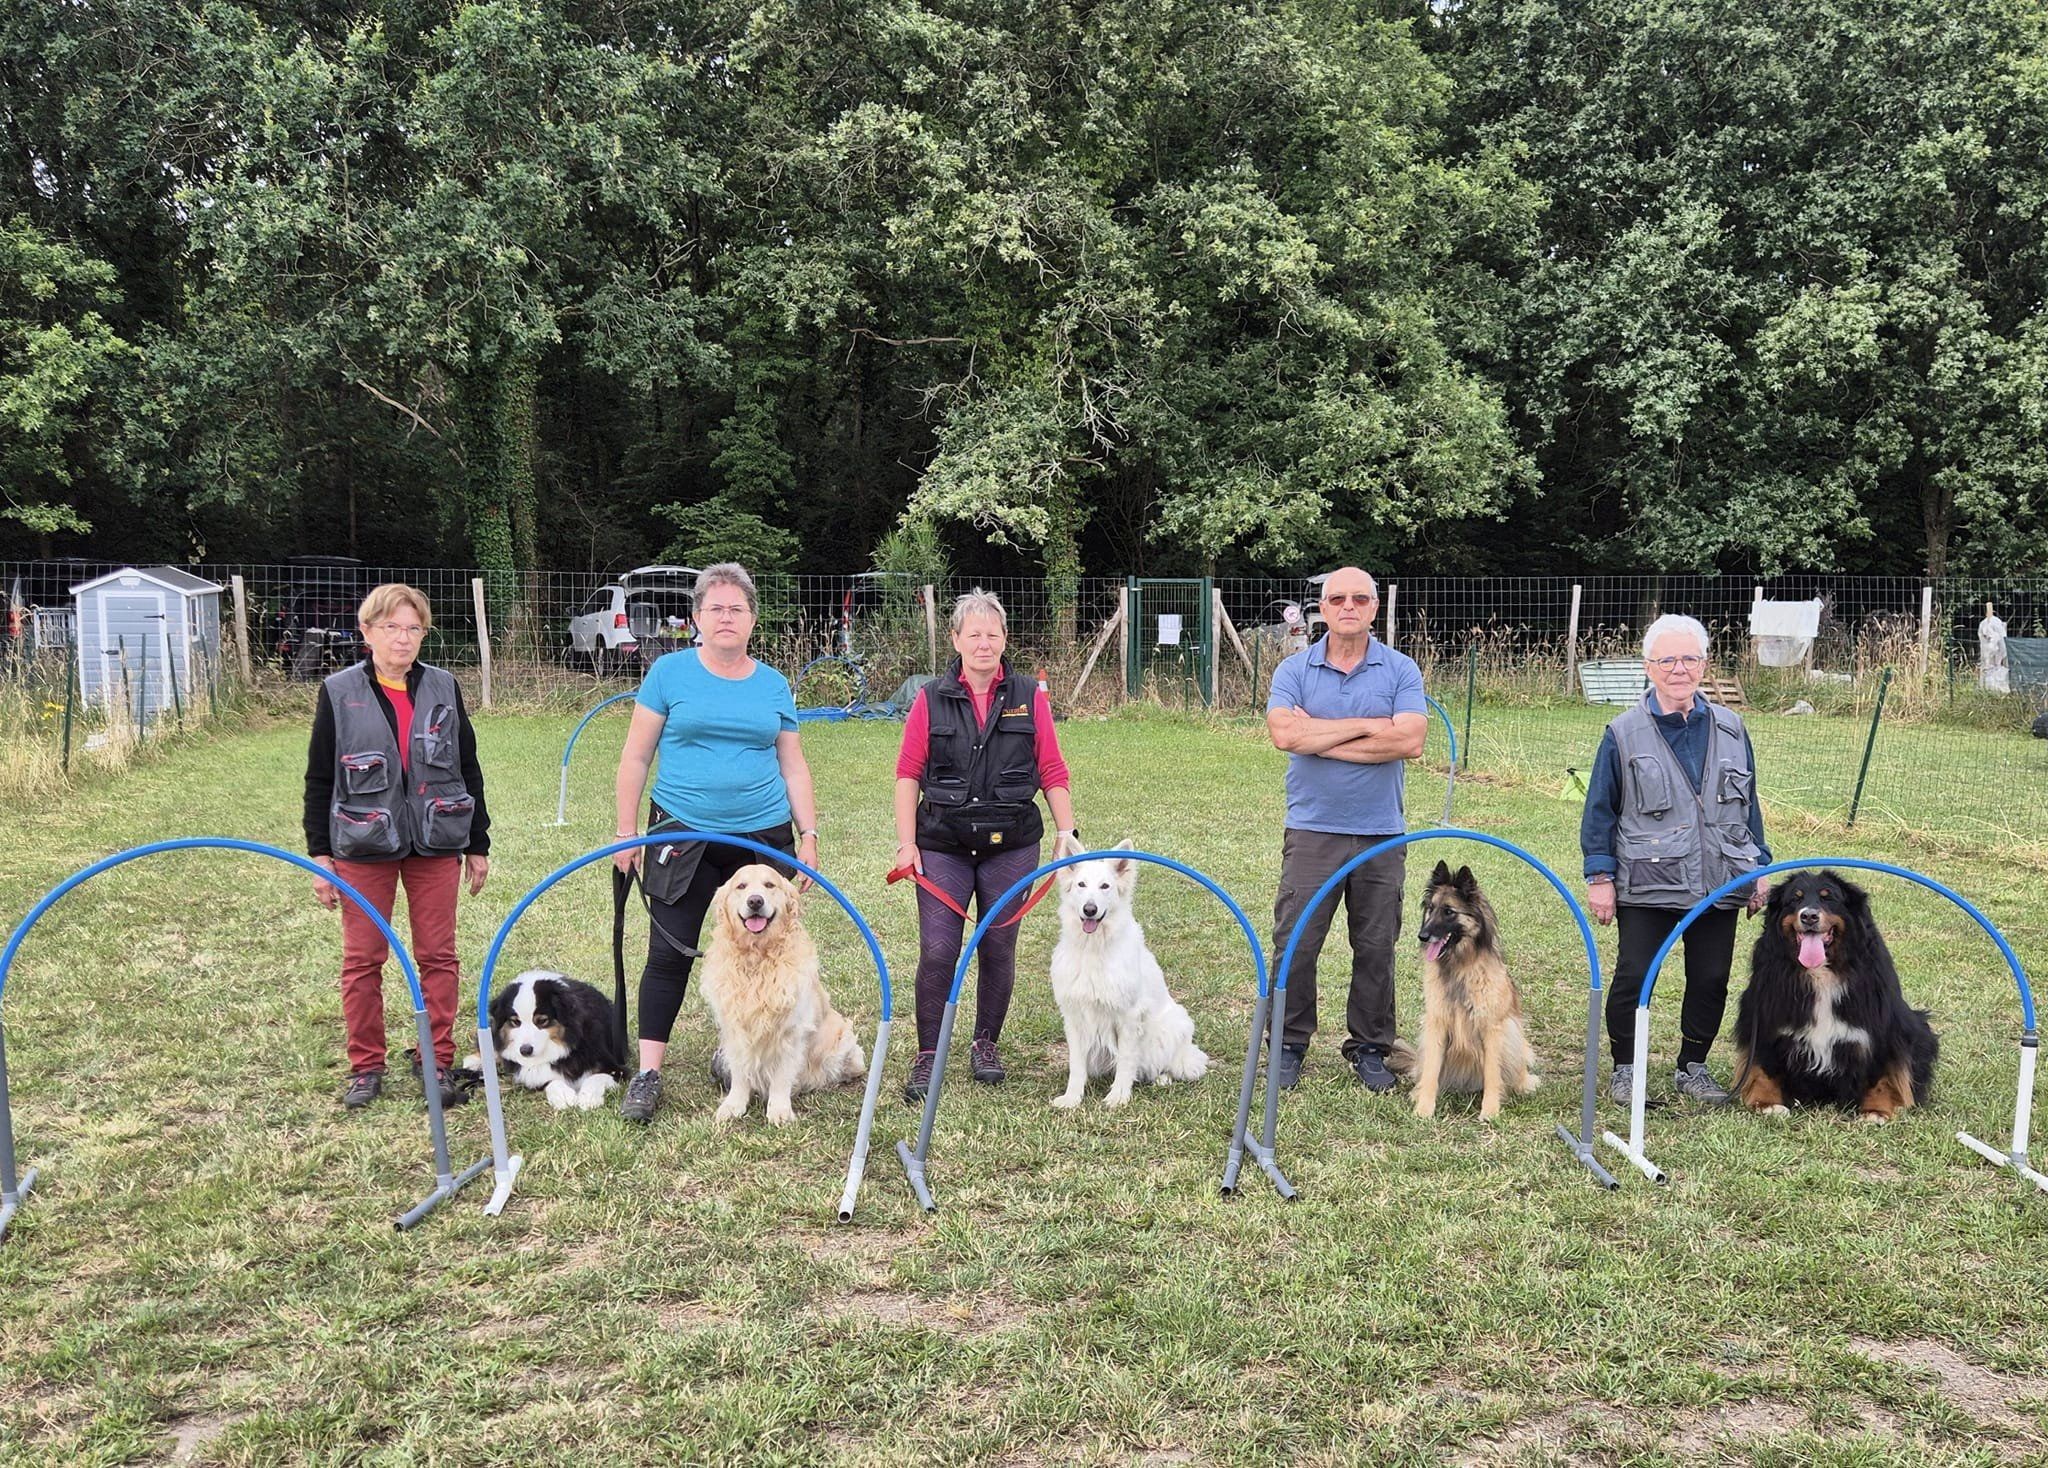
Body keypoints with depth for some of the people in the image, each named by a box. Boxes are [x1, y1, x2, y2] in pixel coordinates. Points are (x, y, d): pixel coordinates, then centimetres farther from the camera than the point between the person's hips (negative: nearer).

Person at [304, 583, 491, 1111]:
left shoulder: (443, 688, 4)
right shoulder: (340, 692, -1)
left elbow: (468, 768, 10)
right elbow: (319, 779, 2)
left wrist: (478, 844, 9)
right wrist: (319, 853, -2)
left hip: (435, 844, 2)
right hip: (363, 848, -1)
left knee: (438, 956, 6)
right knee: (362, 960, 5)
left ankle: (437, 1062, 17)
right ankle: (365, 1068, 18)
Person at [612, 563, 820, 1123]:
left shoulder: (773, 685, 9)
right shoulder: (670, 672, 1)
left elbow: (793, 767, 13)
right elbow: (636, 757, 2)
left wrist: (808, 833, 5)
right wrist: (626, 832, -1)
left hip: (762, 838, 3)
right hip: (682, 836, -2)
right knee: (669, 953, -4)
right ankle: (648, 1073, 3)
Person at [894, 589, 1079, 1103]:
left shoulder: (1029, 697, 6)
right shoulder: (931, 699, 3)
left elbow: (1053, 772, 6)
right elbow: (908, 773, 2)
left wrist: (1067, 831, -1)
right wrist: (906, 842, -5)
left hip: (1011, 844, 1)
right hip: (943, 844, -1)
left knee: (999, 950, 8)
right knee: (938, 951, -6)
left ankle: (986, 1045, 26)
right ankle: (927, 1056, 6)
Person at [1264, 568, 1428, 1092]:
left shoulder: (1401, 671, 2)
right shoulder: (1294, 669, 3)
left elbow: (1410, 740, -14)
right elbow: (1284, 733, -14)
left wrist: (1321, 739, -12)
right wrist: (1368, 725, -13)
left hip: (1382, 833, 0)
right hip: (1311, 829, 0)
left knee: (1377, 947, 8)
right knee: (1295, 944, 1)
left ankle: (1370, 1047, 21)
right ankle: (1289, 1044, 15)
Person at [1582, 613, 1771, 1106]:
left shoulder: (1730, 729, 7)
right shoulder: (1624, 733, -3)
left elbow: (1748, 804, 15)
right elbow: (1600, 810, 0)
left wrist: (1759, 867, 12)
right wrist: (1600, 875, -5)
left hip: (1719, 882, 3)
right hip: (1646, 885, -3)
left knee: (1711, 980, 8)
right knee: (1633, 978, -2)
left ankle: (1692, 1067, 26)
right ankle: (1625, 1069, 15)